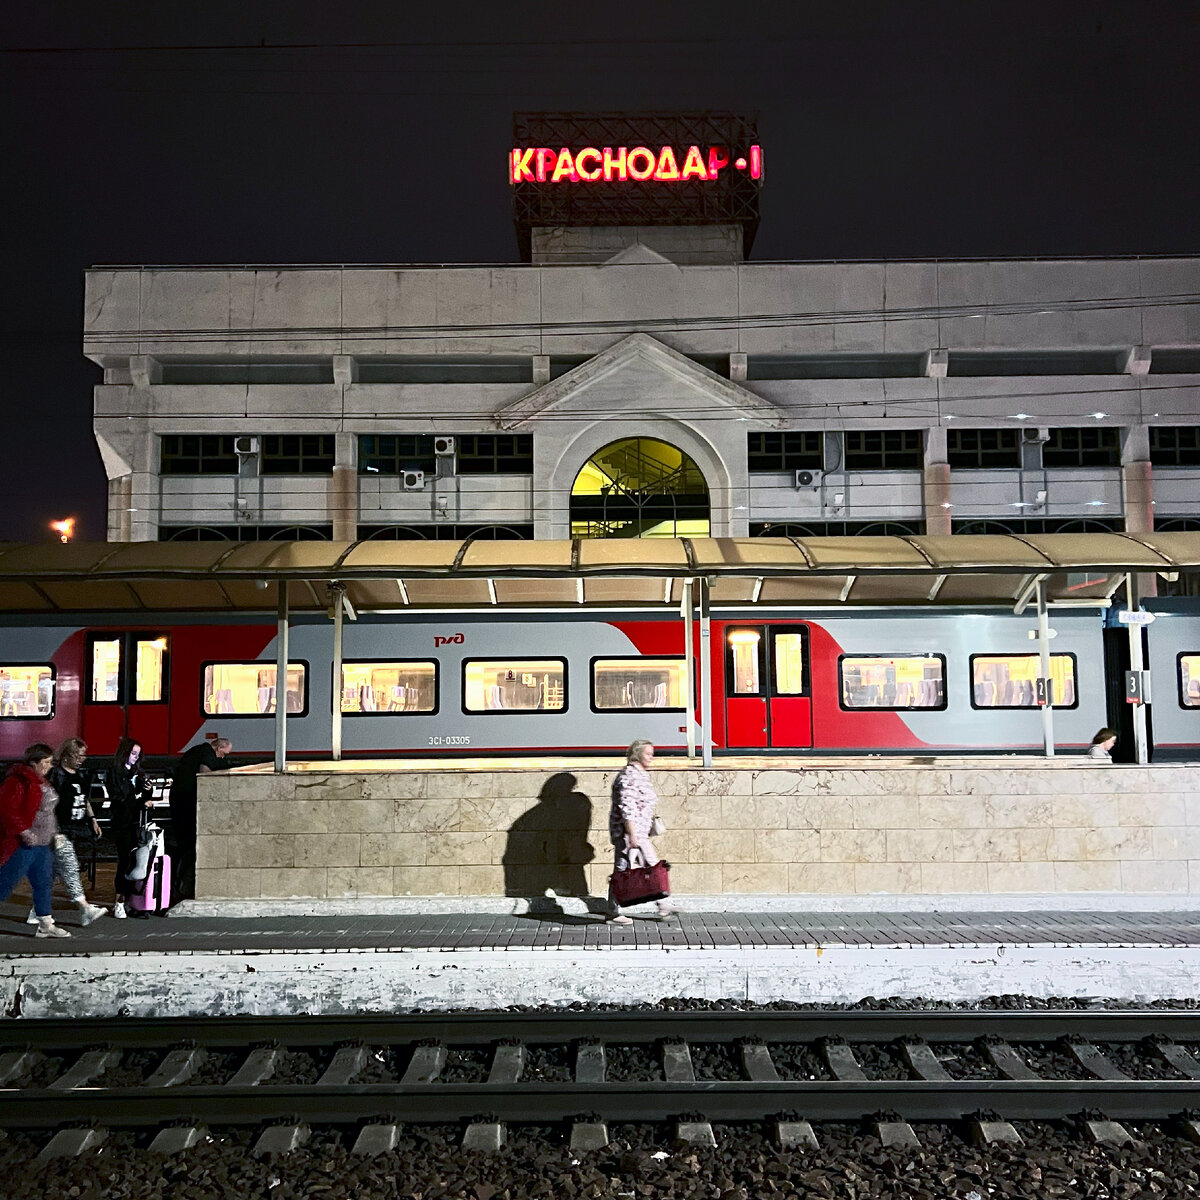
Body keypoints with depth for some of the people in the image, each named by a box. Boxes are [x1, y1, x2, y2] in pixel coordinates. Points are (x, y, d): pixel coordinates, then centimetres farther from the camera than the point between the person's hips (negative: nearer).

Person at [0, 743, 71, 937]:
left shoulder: (40, 780, 13)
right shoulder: (18, 781, -17)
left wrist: (54, 832, 19)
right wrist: (23, 832, -25)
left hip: (42, 844, 10)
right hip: (22, 845, -10)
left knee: (43, 883, 12)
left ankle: (46, 925, 19)